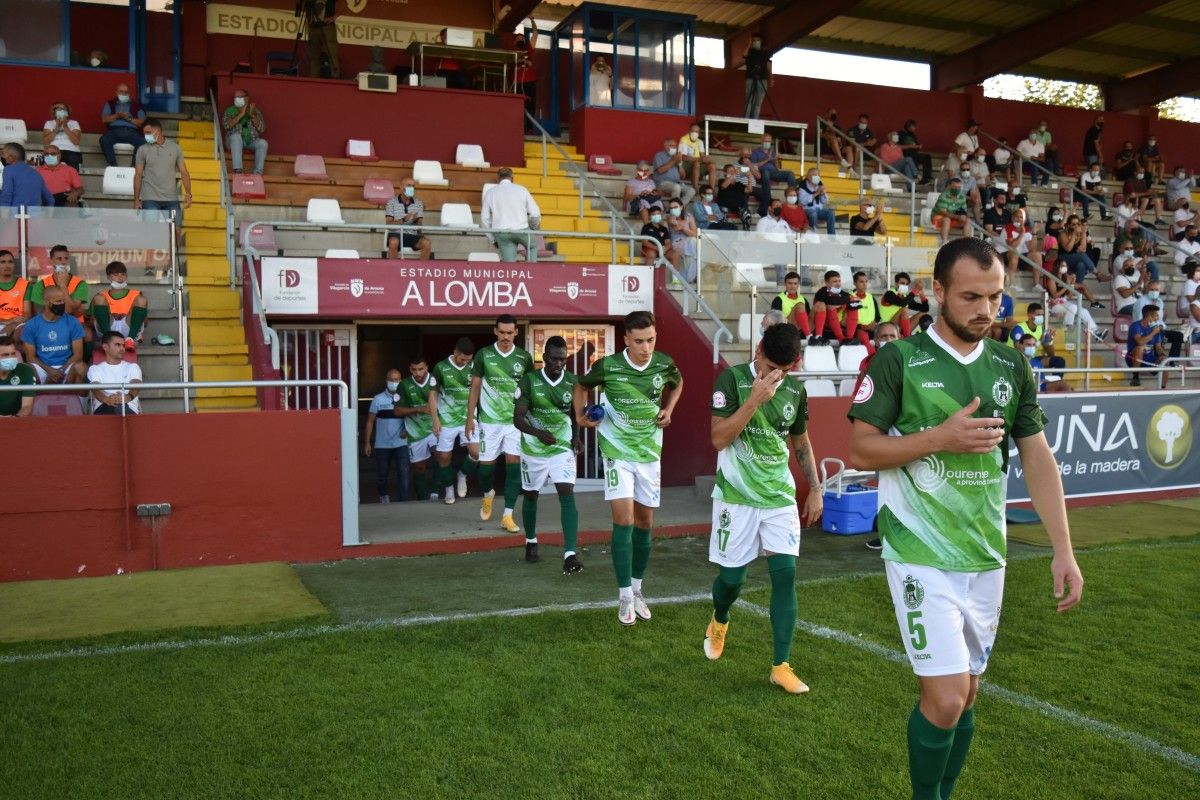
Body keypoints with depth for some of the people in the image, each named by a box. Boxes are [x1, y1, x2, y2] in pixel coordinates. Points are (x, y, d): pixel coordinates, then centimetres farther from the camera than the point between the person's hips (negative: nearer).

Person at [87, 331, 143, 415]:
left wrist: (129, 397, -27)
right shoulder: (95, 369, 20)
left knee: (122, 407, -38)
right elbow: (96, 389, -1)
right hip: (104, 407, 0)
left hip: (128, 408, 0)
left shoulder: (132, 367, 22)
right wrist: (106, 399, -28)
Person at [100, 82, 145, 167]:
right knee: (104, 139, -33)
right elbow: (104, 119, 8)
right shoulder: (110, 103, 22)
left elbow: (142, 122, 7)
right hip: (114, 130, 1)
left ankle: (134, 166, -30)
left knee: (143, 142, -34)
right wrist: (117, 116, -8)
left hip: (132, 131, -1)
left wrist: (129, 118, -8)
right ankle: (113, 166, -32)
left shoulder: (135, 105, 20)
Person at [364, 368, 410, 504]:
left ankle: (403, 501, -7)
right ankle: (384, 495, 38)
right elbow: (370, 421, 2)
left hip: (401, 443, 0)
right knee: (382, 475, 13)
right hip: (382, 445, 0)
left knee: (404, 474, -12)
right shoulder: (378, 399, -1)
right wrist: (367, 443, -1)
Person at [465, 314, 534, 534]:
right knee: (486, 464, 3)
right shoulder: (483, 355, -1)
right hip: (489, 419, 0)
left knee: (514, 463, -7)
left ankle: (507, 516, -2)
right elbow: (475, 388, 4)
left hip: (516, 419, 1)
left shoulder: (524, 357, 2)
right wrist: (470, 419, 0)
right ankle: (488, 494, 37)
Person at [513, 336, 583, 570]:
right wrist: (538, 433, -33)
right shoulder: (529, 380, -12)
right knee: (530, 495, 15)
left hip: (562, 448, 0)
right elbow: (518, 418, -15)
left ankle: (570, 555, -19)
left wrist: (576, 437, -2)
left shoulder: (572, 382, -4)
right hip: (533, 449, 0)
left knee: (567, 495, -14)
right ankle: (531, 542, 39)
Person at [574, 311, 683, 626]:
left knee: (644, 522, 10)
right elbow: (582, 386, 6)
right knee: (623, 519, -12)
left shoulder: (664, 364, -9)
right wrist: (580, 416, -6)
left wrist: (668, 410, 2)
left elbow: (678, 383, 16)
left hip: (650, 452, 3)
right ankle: (625, 596, -2)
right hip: (617, 451, -3)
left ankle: (637, 589, 26)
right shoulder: (608, 366, -15)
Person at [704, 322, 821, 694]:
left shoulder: (796, 391, 3)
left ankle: (781, 666, 1)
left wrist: (815, 488, 13)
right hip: (737, 497, -3)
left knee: (785, 573, -7)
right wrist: (754, 400, -25)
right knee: (731, 576, 4)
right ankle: (719, 622, 40)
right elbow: (718, 439, -17)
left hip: (780, 497, 3)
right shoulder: (732, 379, -11)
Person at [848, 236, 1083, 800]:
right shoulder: (897, 360, -8)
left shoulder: (1012, 367, 6)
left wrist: (1063, 549, 0)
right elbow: (859, 450, -8)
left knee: (966, 694, 14)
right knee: (945, 698, -8)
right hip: (922, 555, -5)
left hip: (986, 557, 5)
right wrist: (939, 438, -20)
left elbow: (1038, 460, 7)